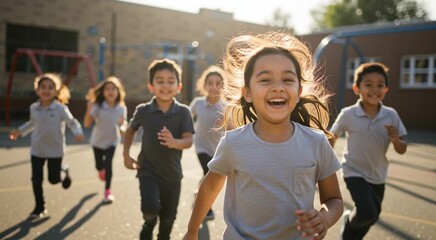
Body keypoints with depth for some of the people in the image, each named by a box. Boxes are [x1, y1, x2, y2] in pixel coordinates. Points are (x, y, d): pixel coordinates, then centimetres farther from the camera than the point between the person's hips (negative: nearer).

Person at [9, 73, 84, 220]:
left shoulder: (61, 108, -14)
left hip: (55, 150, -3)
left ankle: (64, 172, 41)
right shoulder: (34, 108, -2)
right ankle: (39, 208, 20)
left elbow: (72, 122, -8)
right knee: (36, 180, 4)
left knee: (53, 179, 6)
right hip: (37, 150, 3)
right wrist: (20, 131, 12)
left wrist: (78, 133, -26)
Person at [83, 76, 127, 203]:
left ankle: (108, 191, 3)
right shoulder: (98, 106, -21)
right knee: (99, 166, 17)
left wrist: (123, 128, -19)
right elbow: (87, 124, -25)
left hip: (112, 141, 0)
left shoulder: (121, 108, -15)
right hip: (98, 141, 1)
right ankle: (102, 170, 56)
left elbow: (123, 121, 4)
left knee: (108, 164, -14)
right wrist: (89, 107, -36)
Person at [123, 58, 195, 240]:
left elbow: (189, 141, -17)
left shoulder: (183, 112, -10)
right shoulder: (143, 110, -7)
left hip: (172, 174, 1)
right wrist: (126, 154, 6)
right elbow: (130, 131, 12)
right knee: (150, 209, -21)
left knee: (168, 218, 13)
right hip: (148, 171, -1)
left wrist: (174, 142, -38)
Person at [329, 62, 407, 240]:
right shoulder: (348, 114, -16)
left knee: (373, 216, 16)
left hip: (378, 175, 4)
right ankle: (349, 219, 13)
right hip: (355, 172, -4)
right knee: (367, 213, -22)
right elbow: (331, 137, -1)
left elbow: (402, 150, -2)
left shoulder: (391, 115, -8)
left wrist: (396, 140, -23)